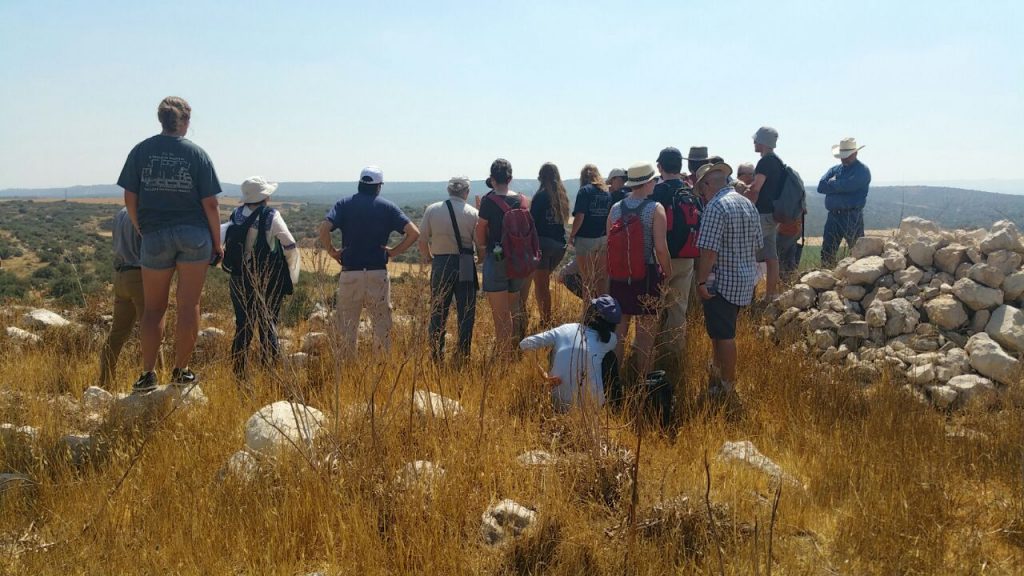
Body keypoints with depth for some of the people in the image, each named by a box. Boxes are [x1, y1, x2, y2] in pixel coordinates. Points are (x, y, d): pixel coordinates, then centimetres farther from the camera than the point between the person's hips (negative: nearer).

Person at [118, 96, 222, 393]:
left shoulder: (141, 151, 1)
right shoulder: (196, 154, -3)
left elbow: (130, 199, 2)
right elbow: (209, 204, -4)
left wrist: (142, 231, 16)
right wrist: (217, 243, 4)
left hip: (155, 237, 1)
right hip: (194, 235, -1)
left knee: (154, 309, 11)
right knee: (189, 306, 6)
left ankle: (148, 374, 10)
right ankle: (181, 371, 11)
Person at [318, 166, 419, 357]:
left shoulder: (344, 204, 3)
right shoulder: (387, 207, 3)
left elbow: (324, 228, -12)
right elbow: (414, 232, -6)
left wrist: (332, 251, 0)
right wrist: (394, 251, 3)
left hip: (350, 273, 0)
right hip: (378, 274, 0)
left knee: (347, 327, 9)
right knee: (382, 327, 8)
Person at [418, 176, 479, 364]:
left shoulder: (432, 210, 0)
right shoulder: (472, 213, -3)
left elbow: (422, 240, 0)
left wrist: (427, 257, 18)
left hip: (440, 264, 2)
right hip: (466, 266, -1)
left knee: (438, 313, 10)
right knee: (466, 314, 7)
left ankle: (437, 357, 11)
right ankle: (463, 356, 9)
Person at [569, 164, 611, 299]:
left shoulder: (585, 190, -9)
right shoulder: (607, 192, 8)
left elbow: (580, 216, -16)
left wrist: (572, 235, -6)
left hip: (586, 239, -5)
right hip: (603, 239, 5)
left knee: (588, 279, 1)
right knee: (602, 278, 11)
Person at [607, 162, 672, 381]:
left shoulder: (615, 209, 2)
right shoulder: (655, 209, -10)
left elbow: (609, 245, 6)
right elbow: (660, 248, -15)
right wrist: (669, 273, -1)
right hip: (647, 273, -4)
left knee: (619, 326, 13)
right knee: (646, 329, 5)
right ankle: (643, 377, 11)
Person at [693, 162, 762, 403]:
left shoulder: (716, 207, -16)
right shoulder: (749, 204, 11)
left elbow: (709, 250, -21)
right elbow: (757, 245, 15)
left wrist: (701, 281, -16)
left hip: (722, 282, -8)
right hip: (746, 281, 9)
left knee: (724, 336, 1)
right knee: (720, 331, 22)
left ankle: (727, 388, 8)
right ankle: (717, 374, 35)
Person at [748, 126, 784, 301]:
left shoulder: (765, 162, -15)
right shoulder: (778, 162, 15)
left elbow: (755, 189, -22)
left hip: (762, 214, -10)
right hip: (773, 214, 10)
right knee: (771, 255, 10)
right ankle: (772, 294, 14)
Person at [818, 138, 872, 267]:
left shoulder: (862, 170, -3)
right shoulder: (835, 169, 17)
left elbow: (848, 185, -19)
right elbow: (821, 187, 3)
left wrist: (832, 183, -2)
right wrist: (839, 186, -9)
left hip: (852, 216, -6)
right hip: (833, 216, 6)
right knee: (827, 251, 6)